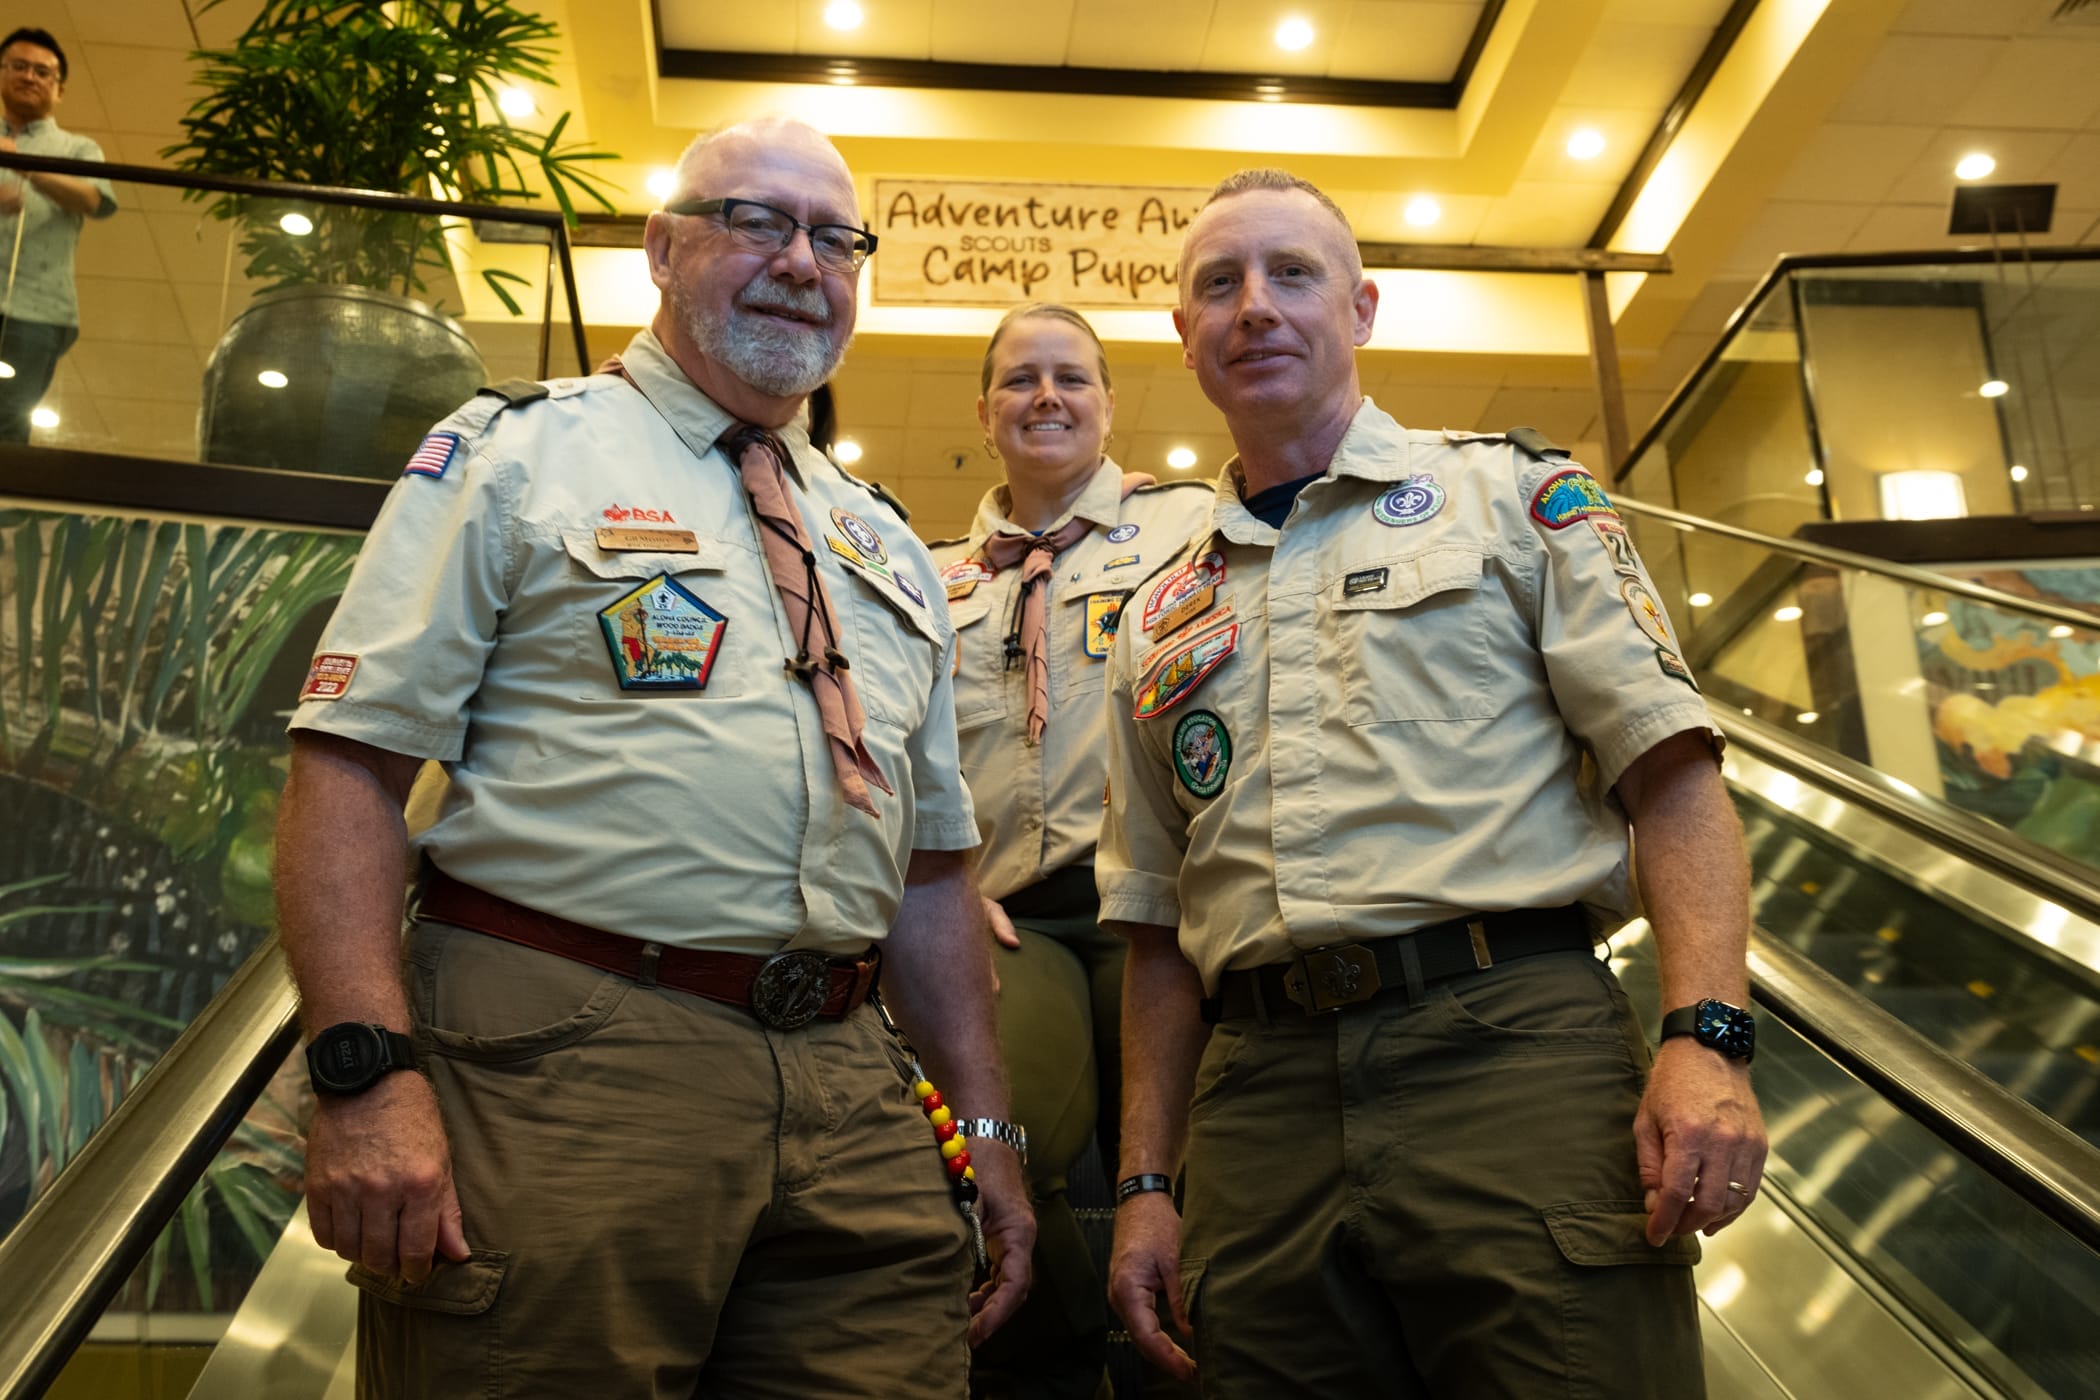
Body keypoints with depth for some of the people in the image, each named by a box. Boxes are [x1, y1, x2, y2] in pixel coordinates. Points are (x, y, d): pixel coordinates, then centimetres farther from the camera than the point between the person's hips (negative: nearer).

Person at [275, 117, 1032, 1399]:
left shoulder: (887, 549, 21)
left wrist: (984, 1127, 14)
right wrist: (368, 1072, -16)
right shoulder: (515, 457, 5)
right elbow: (351, 764, -4)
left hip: (853, 1101, 5)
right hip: (561, 1070, -4)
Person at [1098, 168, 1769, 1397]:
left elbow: (1672, 772, 0)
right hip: (1262, 1100, 4)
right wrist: (1149, 1182, 12)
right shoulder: (1162, 617, 19)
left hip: (1515, 1054, -3)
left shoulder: (1514, 497, 10)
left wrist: (1708, 1035, -14)